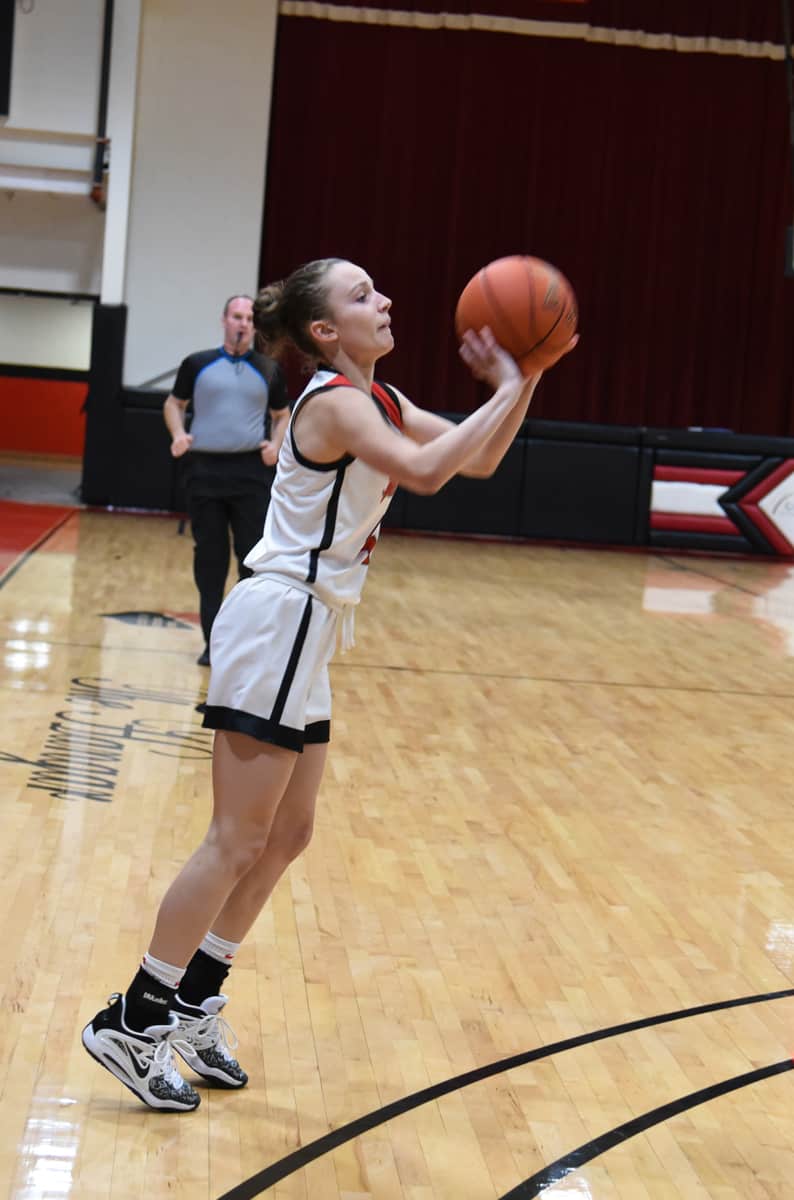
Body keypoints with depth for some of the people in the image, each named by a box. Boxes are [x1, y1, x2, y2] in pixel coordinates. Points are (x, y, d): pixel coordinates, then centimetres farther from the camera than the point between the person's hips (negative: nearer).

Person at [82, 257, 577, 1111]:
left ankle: (191, 1005, 25)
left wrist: (519, 385, -1)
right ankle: (132, 1022, 5)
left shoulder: (378, 400, 13)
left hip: (305, 631, 10)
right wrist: (508, 391, -26)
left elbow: (477, 460, 14)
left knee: (286, 836, 15)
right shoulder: (334, 400, -16)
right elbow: (426, 471, -33)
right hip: (277, 621, -10)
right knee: (237, 843, -5)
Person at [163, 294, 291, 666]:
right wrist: (178, 433, -4)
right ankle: (214, 641, 13)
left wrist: (277, 444, -2)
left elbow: (282, 415, 17)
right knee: (208, 557, 5)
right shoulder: (198, 364, 7)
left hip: (252, 472, 0)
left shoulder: (269, 370, 9)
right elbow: (174, 403, 15)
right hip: (204, 469, 0)